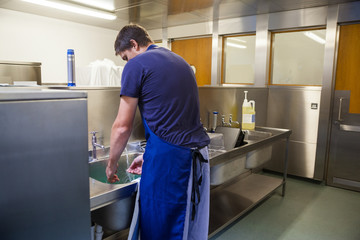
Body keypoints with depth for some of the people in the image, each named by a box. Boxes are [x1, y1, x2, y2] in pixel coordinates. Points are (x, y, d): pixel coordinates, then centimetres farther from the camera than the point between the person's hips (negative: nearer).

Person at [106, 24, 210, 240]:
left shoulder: (137, 65, -5)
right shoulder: (181, 62, 19)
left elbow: (123, 127, -6)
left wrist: (112, 164, 10)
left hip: (167, 158, -8)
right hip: (198, 151, 8)